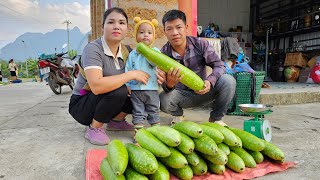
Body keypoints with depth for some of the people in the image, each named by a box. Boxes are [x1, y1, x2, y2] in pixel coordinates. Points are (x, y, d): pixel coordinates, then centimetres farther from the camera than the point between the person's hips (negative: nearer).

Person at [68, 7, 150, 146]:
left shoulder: (126, 51, -2)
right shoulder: (93, 49, -22)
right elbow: (96, 86, -37)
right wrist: (131, 75, -31)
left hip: (106, 101, 6)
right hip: (81, 105, -6)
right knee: (118, 91, -31)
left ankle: (116, 121, 10)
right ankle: (94, 128, -9)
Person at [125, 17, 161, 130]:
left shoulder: (155, 51, 1)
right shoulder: (133, 54, 6)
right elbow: (127, 69, 7)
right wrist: (127, 84, -1)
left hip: (151, 88, -1)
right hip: (135, 89, 1)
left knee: (154, 111, 12)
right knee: (138, 112, 9)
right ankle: (138, 131, 19)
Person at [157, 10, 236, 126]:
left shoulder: (200, 45, -13)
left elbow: (219, 65, -12)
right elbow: (166, 88, -18)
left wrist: (210, 81, -33)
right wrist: (169, 83, -45)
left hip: (202, 91, 1)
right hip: (181, 95, -1)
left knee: (228, 81, -24)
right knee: (164, 100, -32)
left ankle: (216, 118, 0)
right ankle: (178, 115, 8)